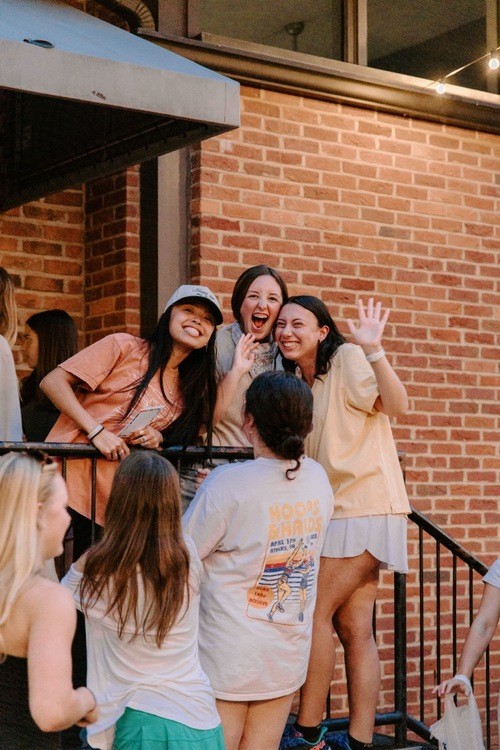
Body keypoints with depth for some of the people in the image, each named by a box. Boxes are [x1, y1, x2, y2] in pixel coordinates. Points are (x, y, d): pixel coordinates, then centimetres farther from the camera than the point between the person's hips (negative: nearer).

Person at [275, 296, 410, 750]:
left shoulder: (347, 359, -8)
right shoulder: (299, 380, 17)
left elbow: (397, 405, -21)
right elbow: (301, 452, 14)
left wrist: (373, 350, -34)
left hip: (366, 505, -8)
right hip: (337, 510, 8)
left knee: (315, 611, -7)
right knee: (354, 629, 6)